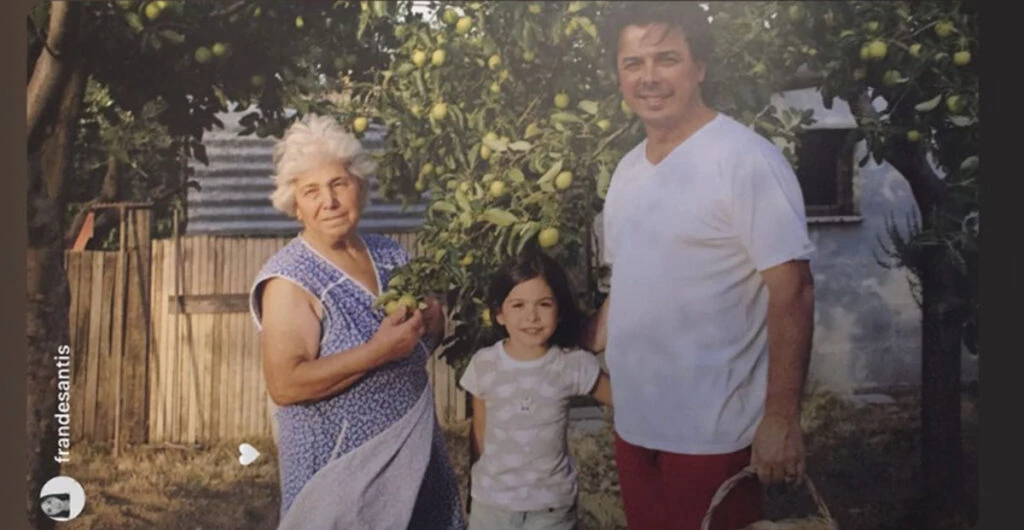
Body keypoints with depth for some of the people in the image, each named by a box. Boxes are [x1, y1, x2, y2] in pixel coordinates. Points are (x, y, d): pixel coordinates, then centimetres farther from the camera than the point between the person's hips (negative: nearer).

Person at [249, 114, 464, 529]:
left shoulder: (391, 255, 4)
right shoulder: (289, 280, -16)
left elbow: (432, 335, 15)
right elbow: (284, 386, -24)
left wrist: (428, 321, -7)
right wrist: (378, 352, -26)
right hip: (339, 472, -6)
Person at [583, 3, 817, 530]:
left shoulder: (746, 160, -14)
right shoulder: (627, 169, 8)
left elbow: (792, 293, -17)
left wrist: (780, 419, -19)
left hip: (713, 432, -7)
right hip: (633, 421, 7)